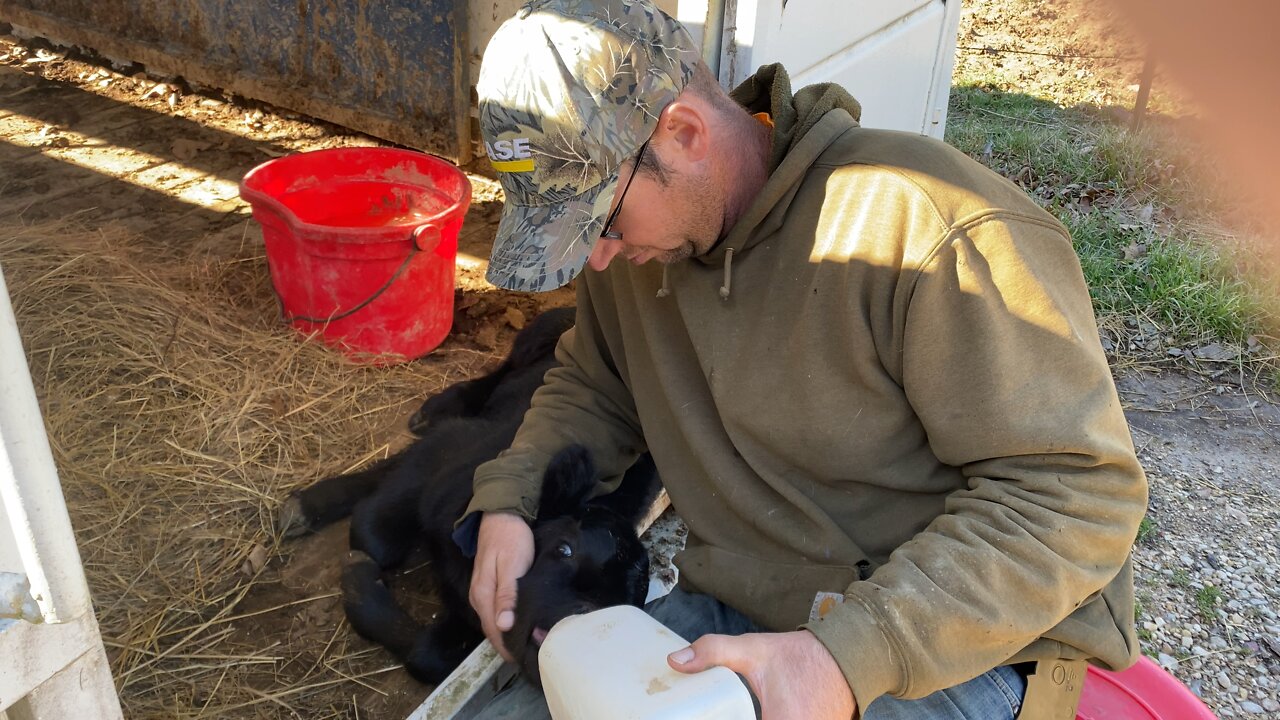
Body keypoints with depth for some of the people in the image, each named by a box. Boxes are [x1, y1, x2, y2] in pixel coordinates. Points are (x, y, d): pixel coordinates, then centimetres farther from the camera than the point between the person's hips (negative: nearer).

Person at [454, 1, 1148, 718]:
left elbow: (1081, 491, -22)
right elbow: (593, 386, 16)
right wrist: (508, 499, -3)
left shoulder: (936, 228, -24)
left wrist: (852, 658, -30)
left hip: (944, 655, -5)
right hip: (727, 617, 6)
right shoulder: (636, 238, 0)